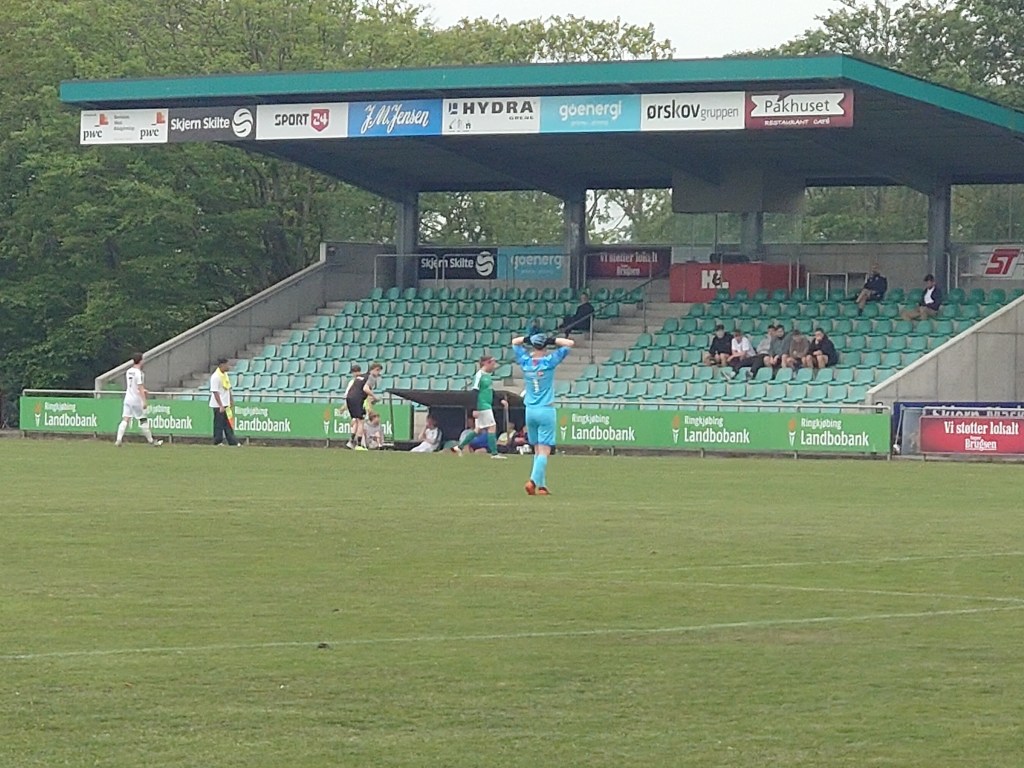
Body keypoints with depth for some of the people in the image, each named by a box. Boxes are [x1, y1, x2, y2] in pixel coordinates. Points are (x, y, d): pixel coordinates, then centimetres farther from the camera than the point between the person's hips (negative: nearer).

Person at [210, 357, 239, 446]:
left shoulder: (225, 375, 10)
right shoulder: (216, 377, -18)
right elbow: (215, 392, -21)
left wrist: (231, 400, 20)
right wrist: (221, 406, -23)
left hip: (226, 404, 9)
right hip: (218, 405, -9)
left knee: (228, 425, 10)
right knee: (219, 424, -2)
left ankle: (232, 441, 12)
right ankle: (217, 442, 5)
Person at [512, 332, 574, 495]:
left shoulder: (525, 361, 1)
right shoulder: (550, 361, -9)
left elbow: (515, 342, 18)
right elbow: (570, 344, -7)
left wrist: (529, 339, 5)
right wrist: (552, 341, -6)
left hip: (530, 411, 4)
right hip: (546, 411, -4)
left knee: (537, 450, 14)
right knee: (544, 451, -6)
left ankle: (541, 485, 13)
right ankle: (534, 481, -23)